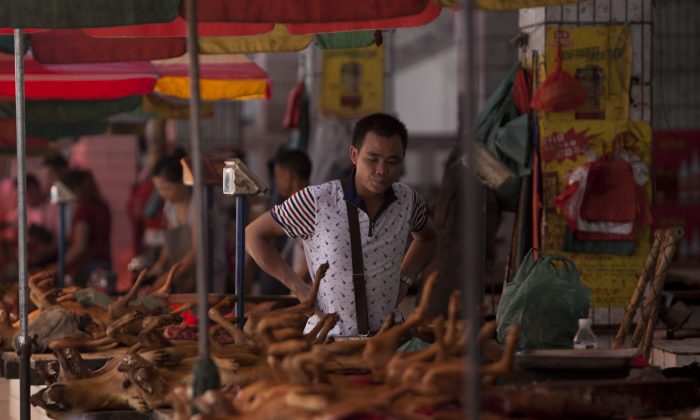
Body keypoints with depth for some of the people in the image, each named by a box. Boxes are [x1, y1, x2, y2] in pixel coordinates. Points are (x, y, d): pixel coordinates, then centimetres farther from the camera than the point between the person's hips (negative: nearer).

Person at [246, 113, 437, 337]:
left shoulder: (408, 201, 3)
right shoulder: (317, 201, -11)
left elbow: (426, 238, 27)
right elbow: (254, 234, 0)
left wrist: (404, 279, 10)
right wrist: (299, 287, -5)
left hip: (386, 336, 3)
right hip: (327, 337, -3)